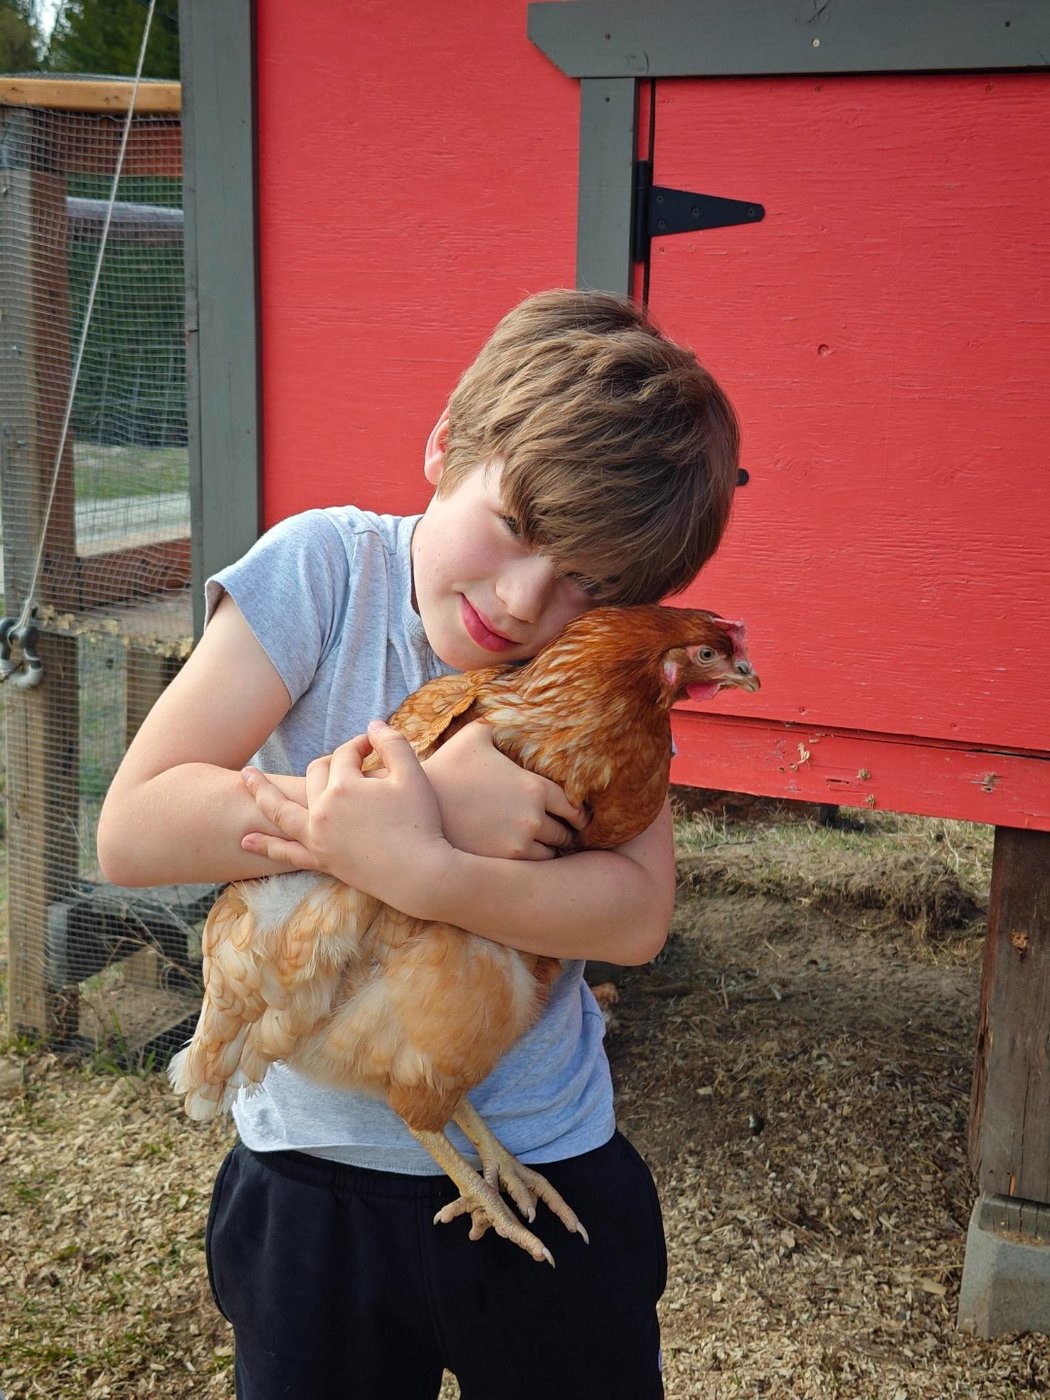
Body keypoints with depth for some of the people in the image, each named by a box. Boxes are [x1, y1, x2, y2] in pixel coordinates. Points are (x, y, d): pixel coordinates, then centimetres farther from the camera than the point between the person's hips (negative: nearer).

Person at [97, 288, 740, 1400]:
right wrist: (424, 799, -28)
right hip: (312, 1179, -1)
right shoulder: (326, 569, -14)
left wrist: (414, 868, -33)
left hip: (548, 1166, 1)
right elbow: (132, 829, -20)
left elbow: (636, 912, -18)